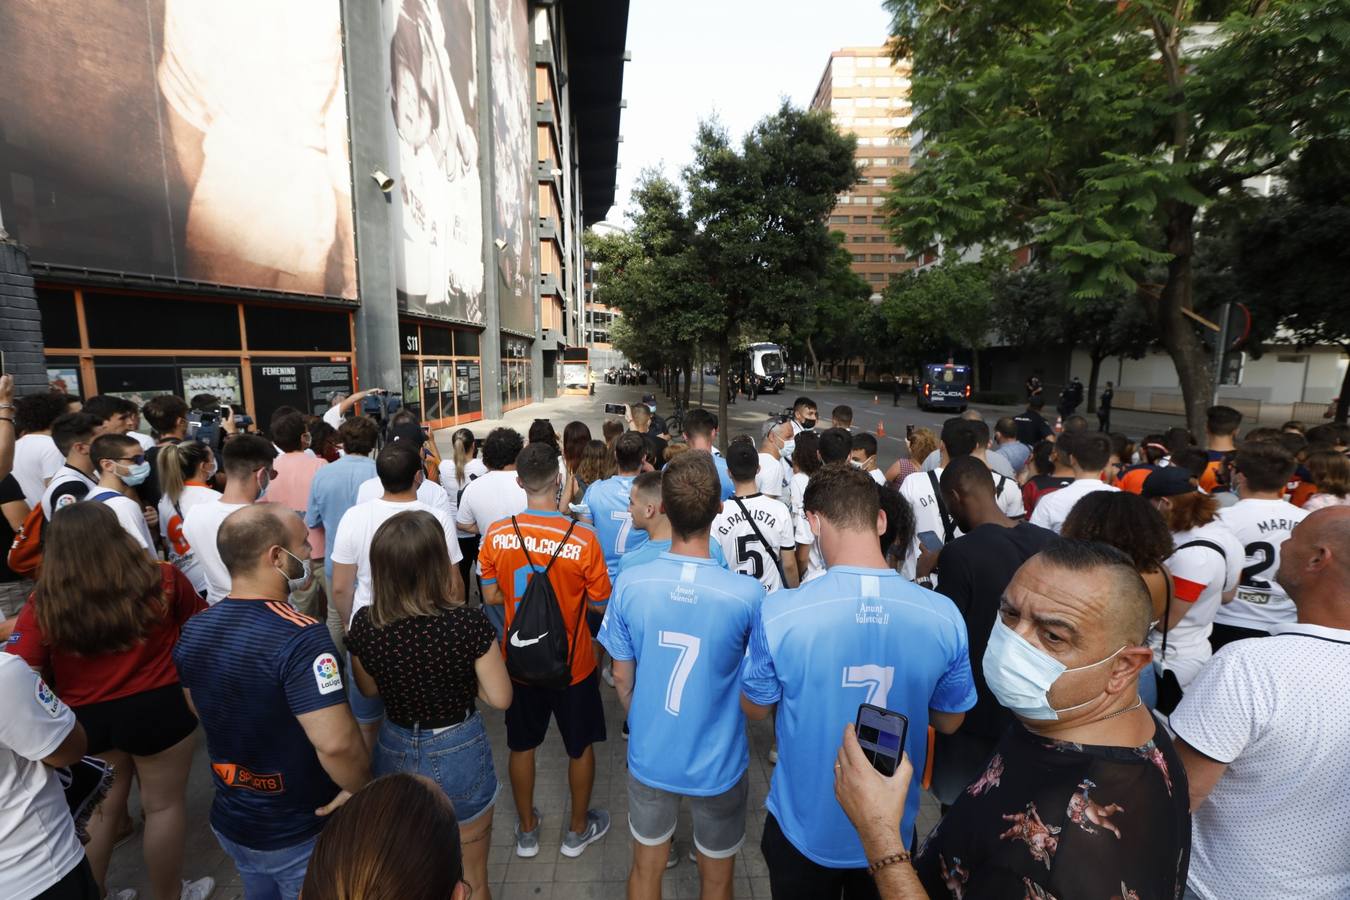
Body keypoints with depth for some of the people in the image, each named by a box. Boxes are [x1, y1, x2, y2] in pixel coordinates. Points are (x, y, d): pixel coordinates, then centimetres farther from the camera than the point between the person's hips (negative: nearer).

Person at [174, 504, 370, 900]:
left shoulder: (193, 631, -7)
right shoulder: (300, 638, -32)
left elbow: (201, 711, 10)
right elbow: (335, 743, -36)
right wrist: (362, 789, -18)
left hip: (228, 821, 7)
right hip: (300, 834, -6)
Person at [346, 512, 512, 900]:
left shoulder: (364, 623, -17)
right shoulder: (467, 623, -29)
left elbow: (369, 689, 2)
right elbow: (500, 698, -18)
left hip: (394, 752, 4)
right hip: (457, 754, -3)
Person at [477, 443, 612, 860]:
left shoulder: (496, 535, -15)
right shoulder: (581, 537, -25)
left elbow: (491, 597, -3)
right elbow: (601, 604, -14)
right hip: (572, 663, -2)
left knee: (522, 746, 24)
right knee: (580, 747, 21)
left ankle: (527, 830, 43)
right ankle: (578, 829, 40)